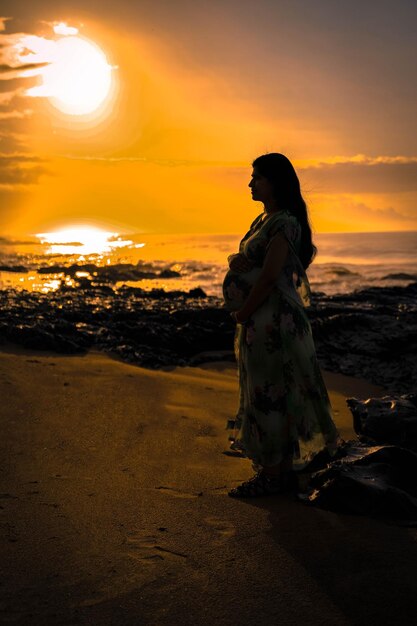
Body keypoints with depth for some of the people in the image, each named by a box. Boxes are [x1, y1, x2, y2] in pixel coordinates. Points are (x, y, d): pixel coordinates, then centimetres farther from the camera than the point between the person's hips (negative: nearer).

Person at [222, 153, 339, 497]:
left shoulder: (285, 223, -15)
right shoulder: (263, 220, 15)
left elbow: (269, 276, -21)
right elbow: (237, 260, 16)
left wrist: (242, 313, -12)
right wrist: (238, 261, -8)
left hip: (274, 321, -10)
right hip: (259, 322, 10)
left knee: (270, 395, -4)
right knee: (275, 395, 14)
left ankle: (274, 475, 5)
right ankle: (283, 467, 24)